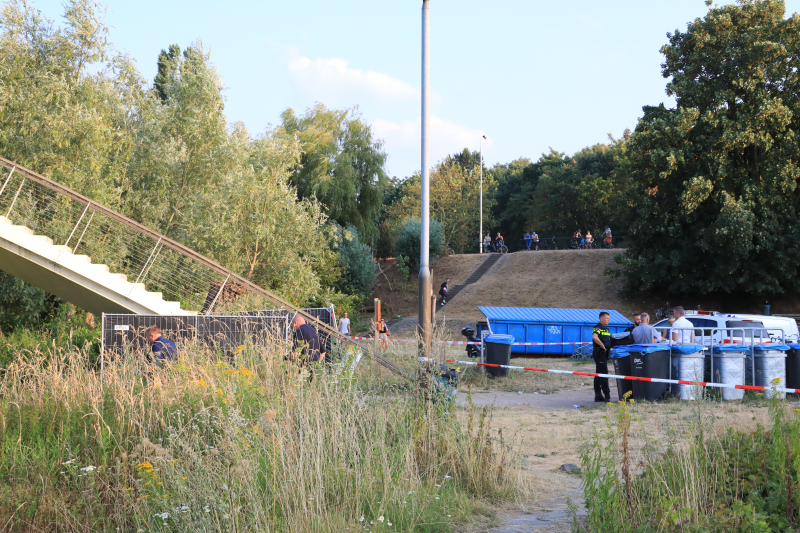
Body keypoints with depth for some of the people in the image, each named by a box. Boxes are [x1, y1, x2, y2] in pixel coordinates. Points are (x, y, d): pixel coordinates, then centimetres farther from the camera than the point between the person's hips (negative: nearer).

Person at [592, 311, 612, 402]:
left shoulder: (606, 328, 19)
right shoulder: (598, 327, -11)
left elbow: (609, 340, 31)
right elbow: (595, 337, -29)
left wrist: (610, 346, 12)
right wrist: (602, 345, -22)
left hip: (604, 354, 10)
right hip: (599, 353, -10)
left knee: (599, 375, 12)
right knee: (604, 374, -12)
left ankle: (598, 395, 16)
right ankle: (607, 395, -13)